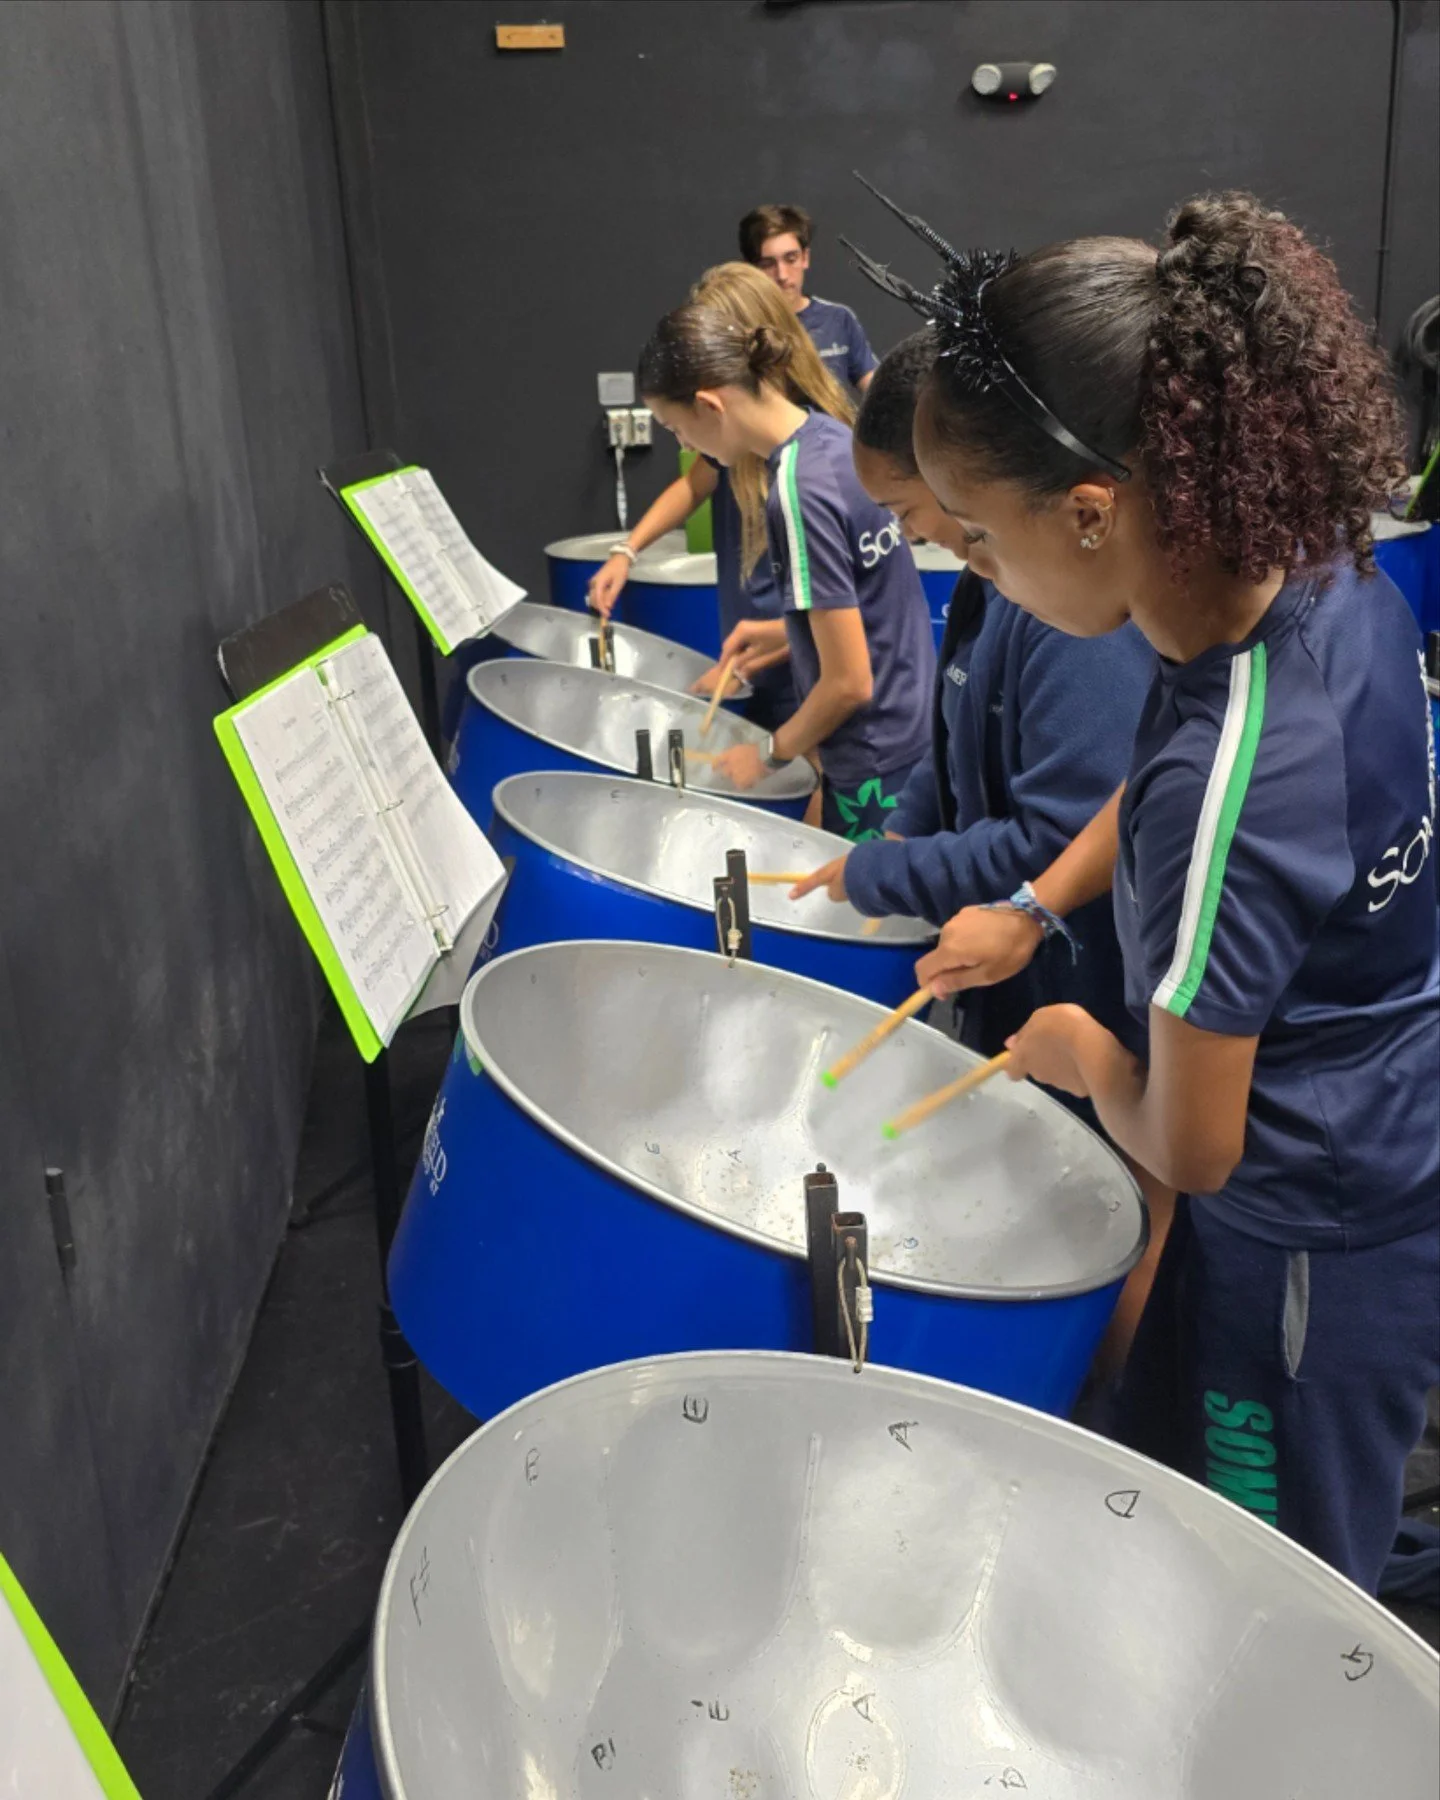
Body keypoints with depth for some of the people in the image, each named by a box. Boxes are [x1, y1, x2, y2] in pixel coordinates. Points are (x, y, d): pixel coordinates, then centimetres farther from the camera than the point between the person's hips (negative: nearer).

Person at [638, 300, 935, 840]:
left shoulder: (798, 492, -25)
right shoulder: (830, 434, 1)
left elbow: (849, 683, -23)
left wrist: (769, 752, -9)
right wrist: (788, 632, 10)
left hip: (877, 774, -9)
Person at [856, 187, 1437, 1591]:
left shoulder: (1225, 793, -38)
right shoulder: (1325, 573, -12)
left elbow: (1190, 1148, -24)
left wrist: (1083, 1055, -5)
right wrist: (1035, 907, 0)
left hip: (1314, 1255, -8)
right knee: (1165, 1483, 27)